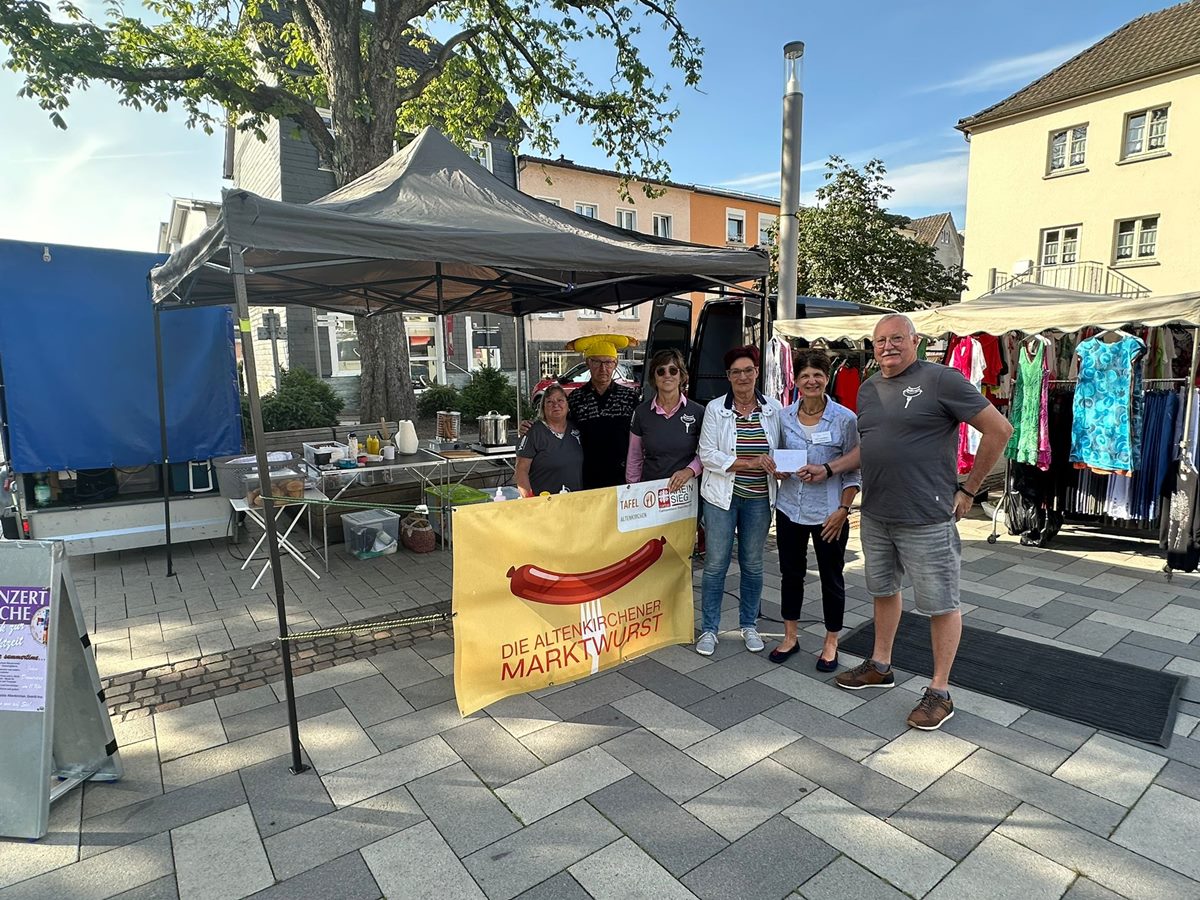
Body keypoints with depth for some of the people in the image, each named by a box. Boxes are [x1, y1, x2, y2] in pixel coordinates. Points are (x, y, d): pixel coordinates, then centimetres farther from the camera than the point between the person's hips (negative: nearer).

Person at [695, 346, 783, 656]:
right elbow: (707, 454, -10)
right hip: (723, 496, -2)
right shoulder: (715, 408, -3)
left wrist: (778, 468, -15)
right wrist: (750, 463, -18)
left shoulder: (773, 409, 3)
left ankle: (749, 625, 31)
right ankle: (709, 629, 18)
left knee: (753, 564, 13)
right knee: (716, 564, 3)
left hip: (759, 498, 2)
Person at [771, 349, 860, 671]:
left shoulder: (845, 419, -8)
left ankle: (831, 643, 28)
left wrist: (843, 509, -11)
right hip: (790, 508, 3)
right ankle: (790, 636, 31)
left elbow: (853, 470, -4)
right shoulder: (784, 416, 2)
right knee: (791, 573, 14)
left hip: (829, 512, -3)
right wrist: (777, 468, -8)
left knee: (832, 578, 10)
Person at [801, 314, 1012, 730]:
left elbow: (999, 429, -10)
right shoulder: (868, 388, 11)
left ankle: (939, 692, 21)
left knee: (940, 604, 6)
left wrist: (968, 489, -8)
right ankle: (880, 666, 37)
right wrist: (828, 469, 9)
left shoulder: (941, 379, -11)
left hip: (926, 519, -7)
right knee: (883, 590, 20)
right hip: (875, 514, 7)